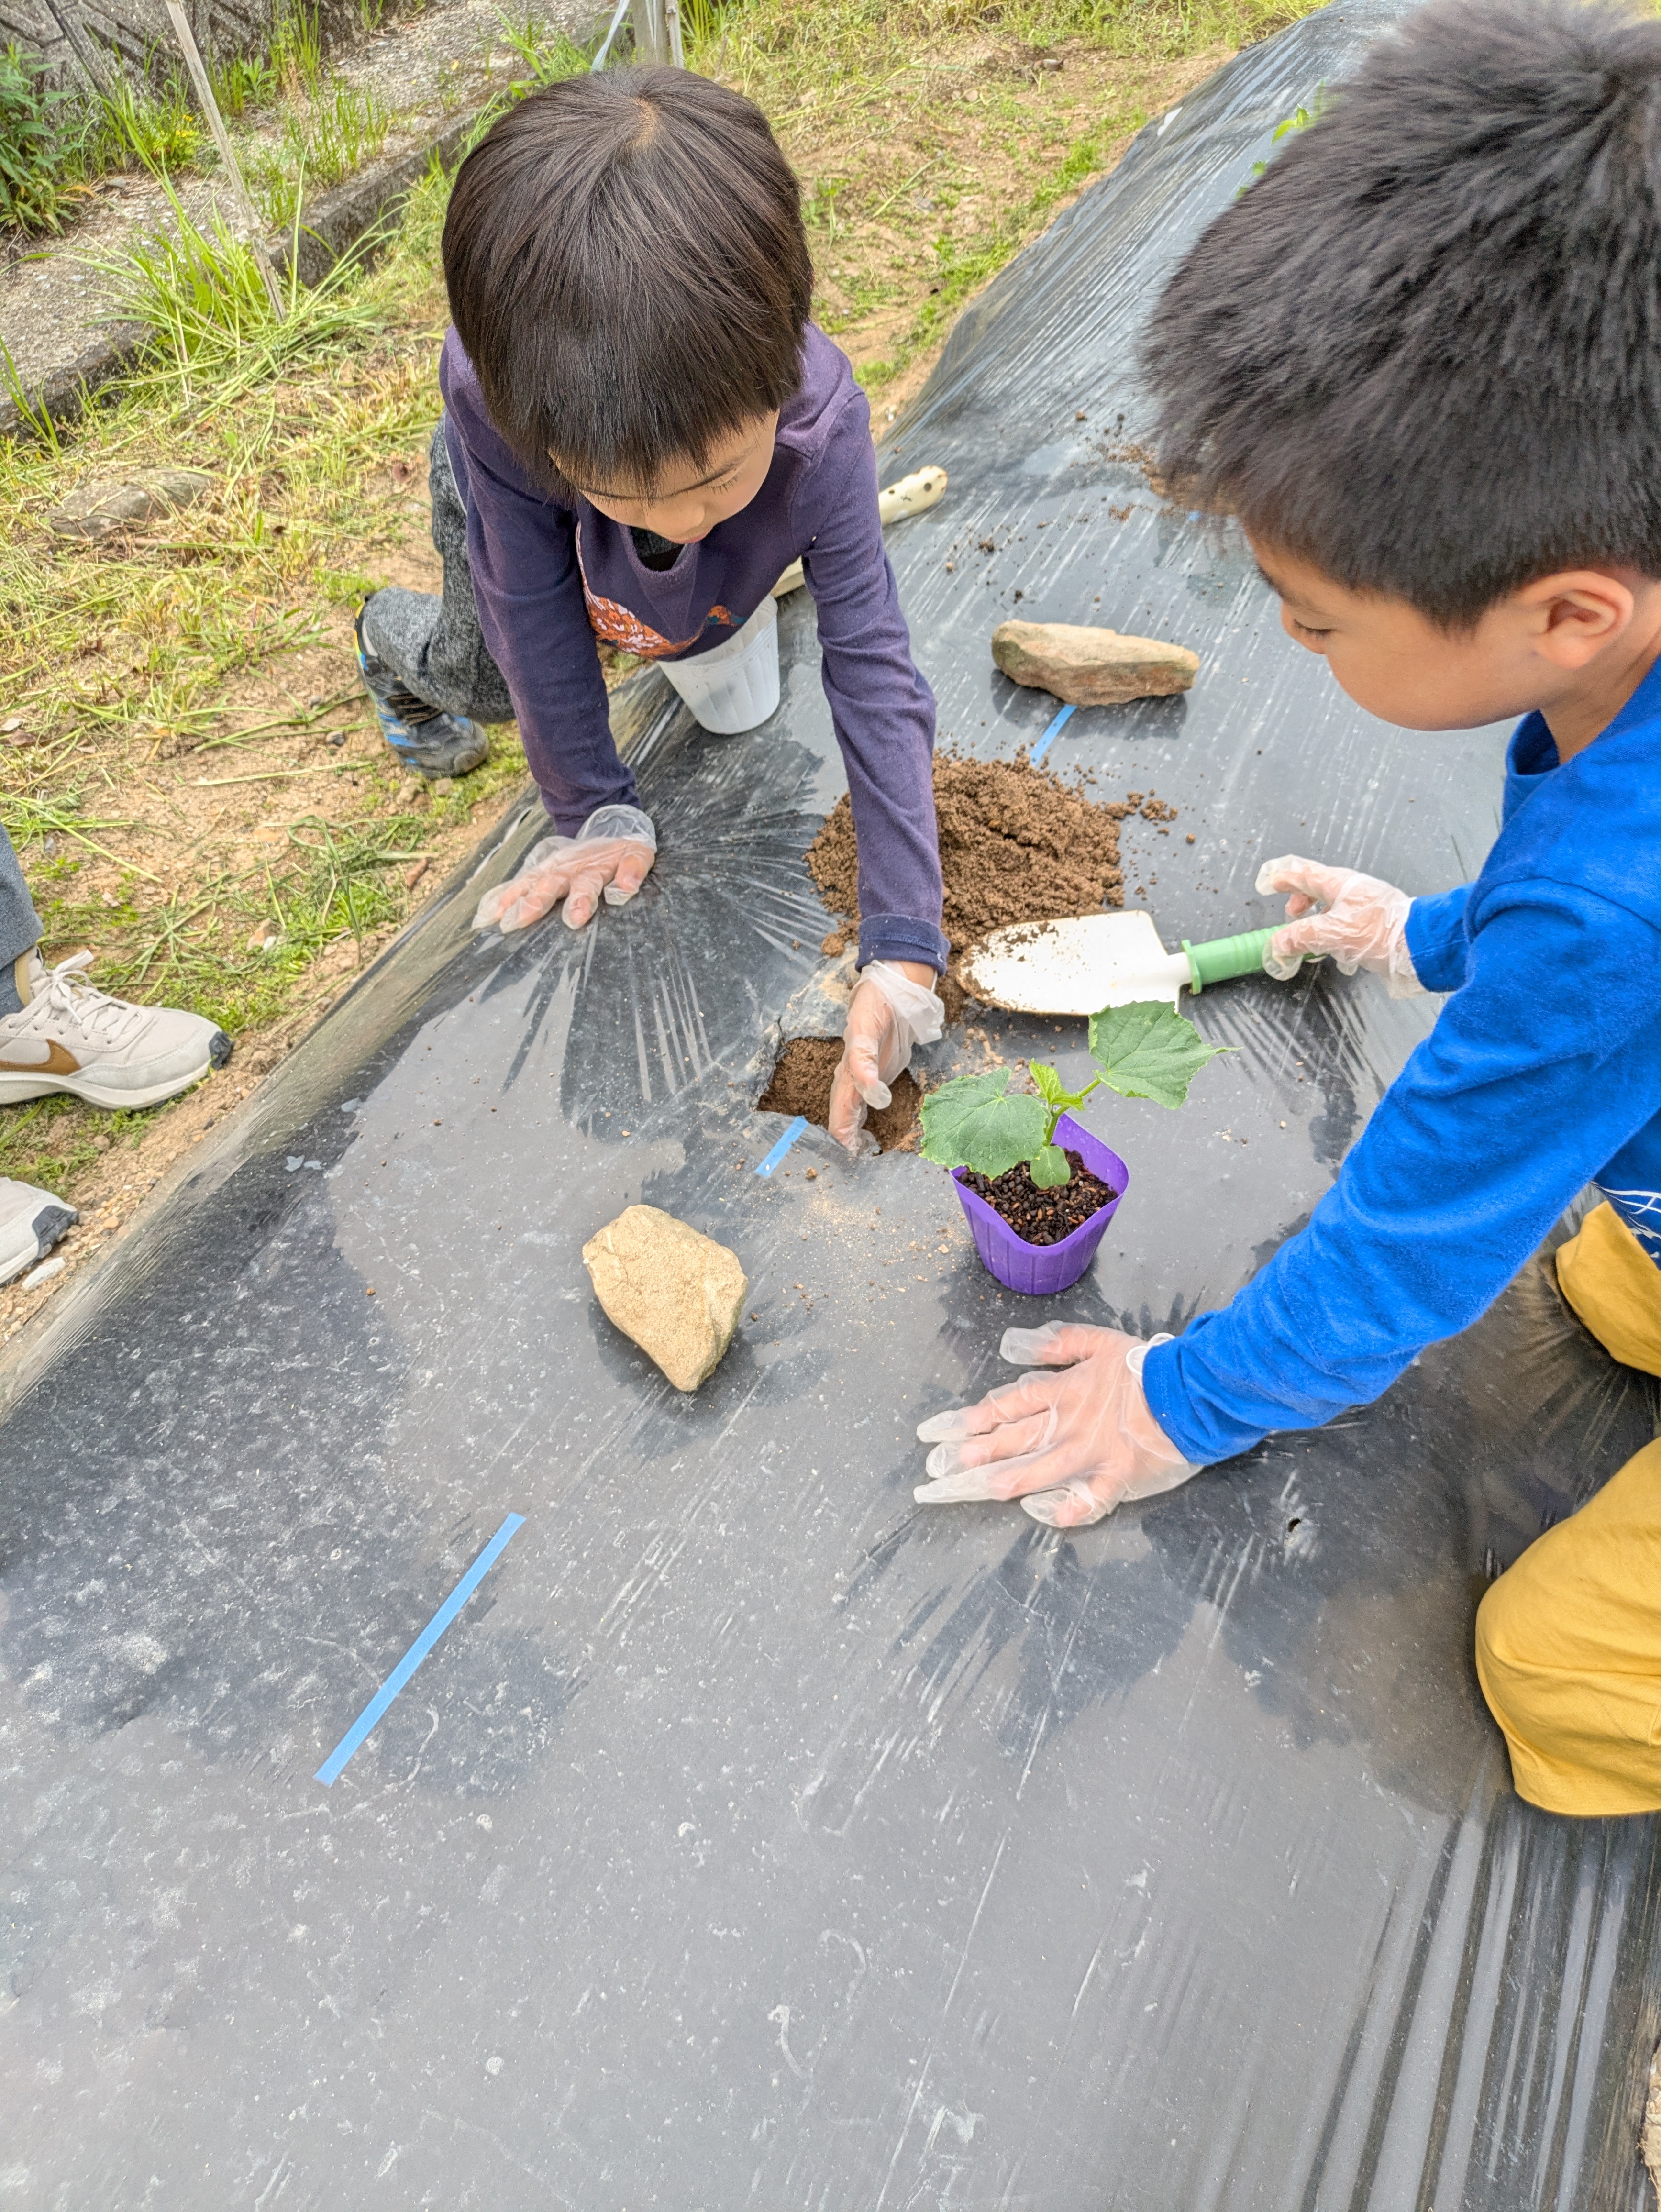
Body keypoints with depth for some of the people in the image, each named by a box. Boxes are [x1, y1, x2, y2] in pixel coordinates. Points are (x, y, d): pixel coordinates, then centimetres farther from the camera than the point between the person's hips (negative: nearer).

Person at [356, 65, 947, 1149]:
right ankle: (397, 637, 44)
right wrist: (594, 809, -25)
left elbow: (874, 673, -46)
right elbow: (537, 624, -33)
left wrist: (902, 952, -52)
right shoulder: (487, 394, -47)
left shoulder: (820, 423, -45)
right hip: (506, 490, -1)